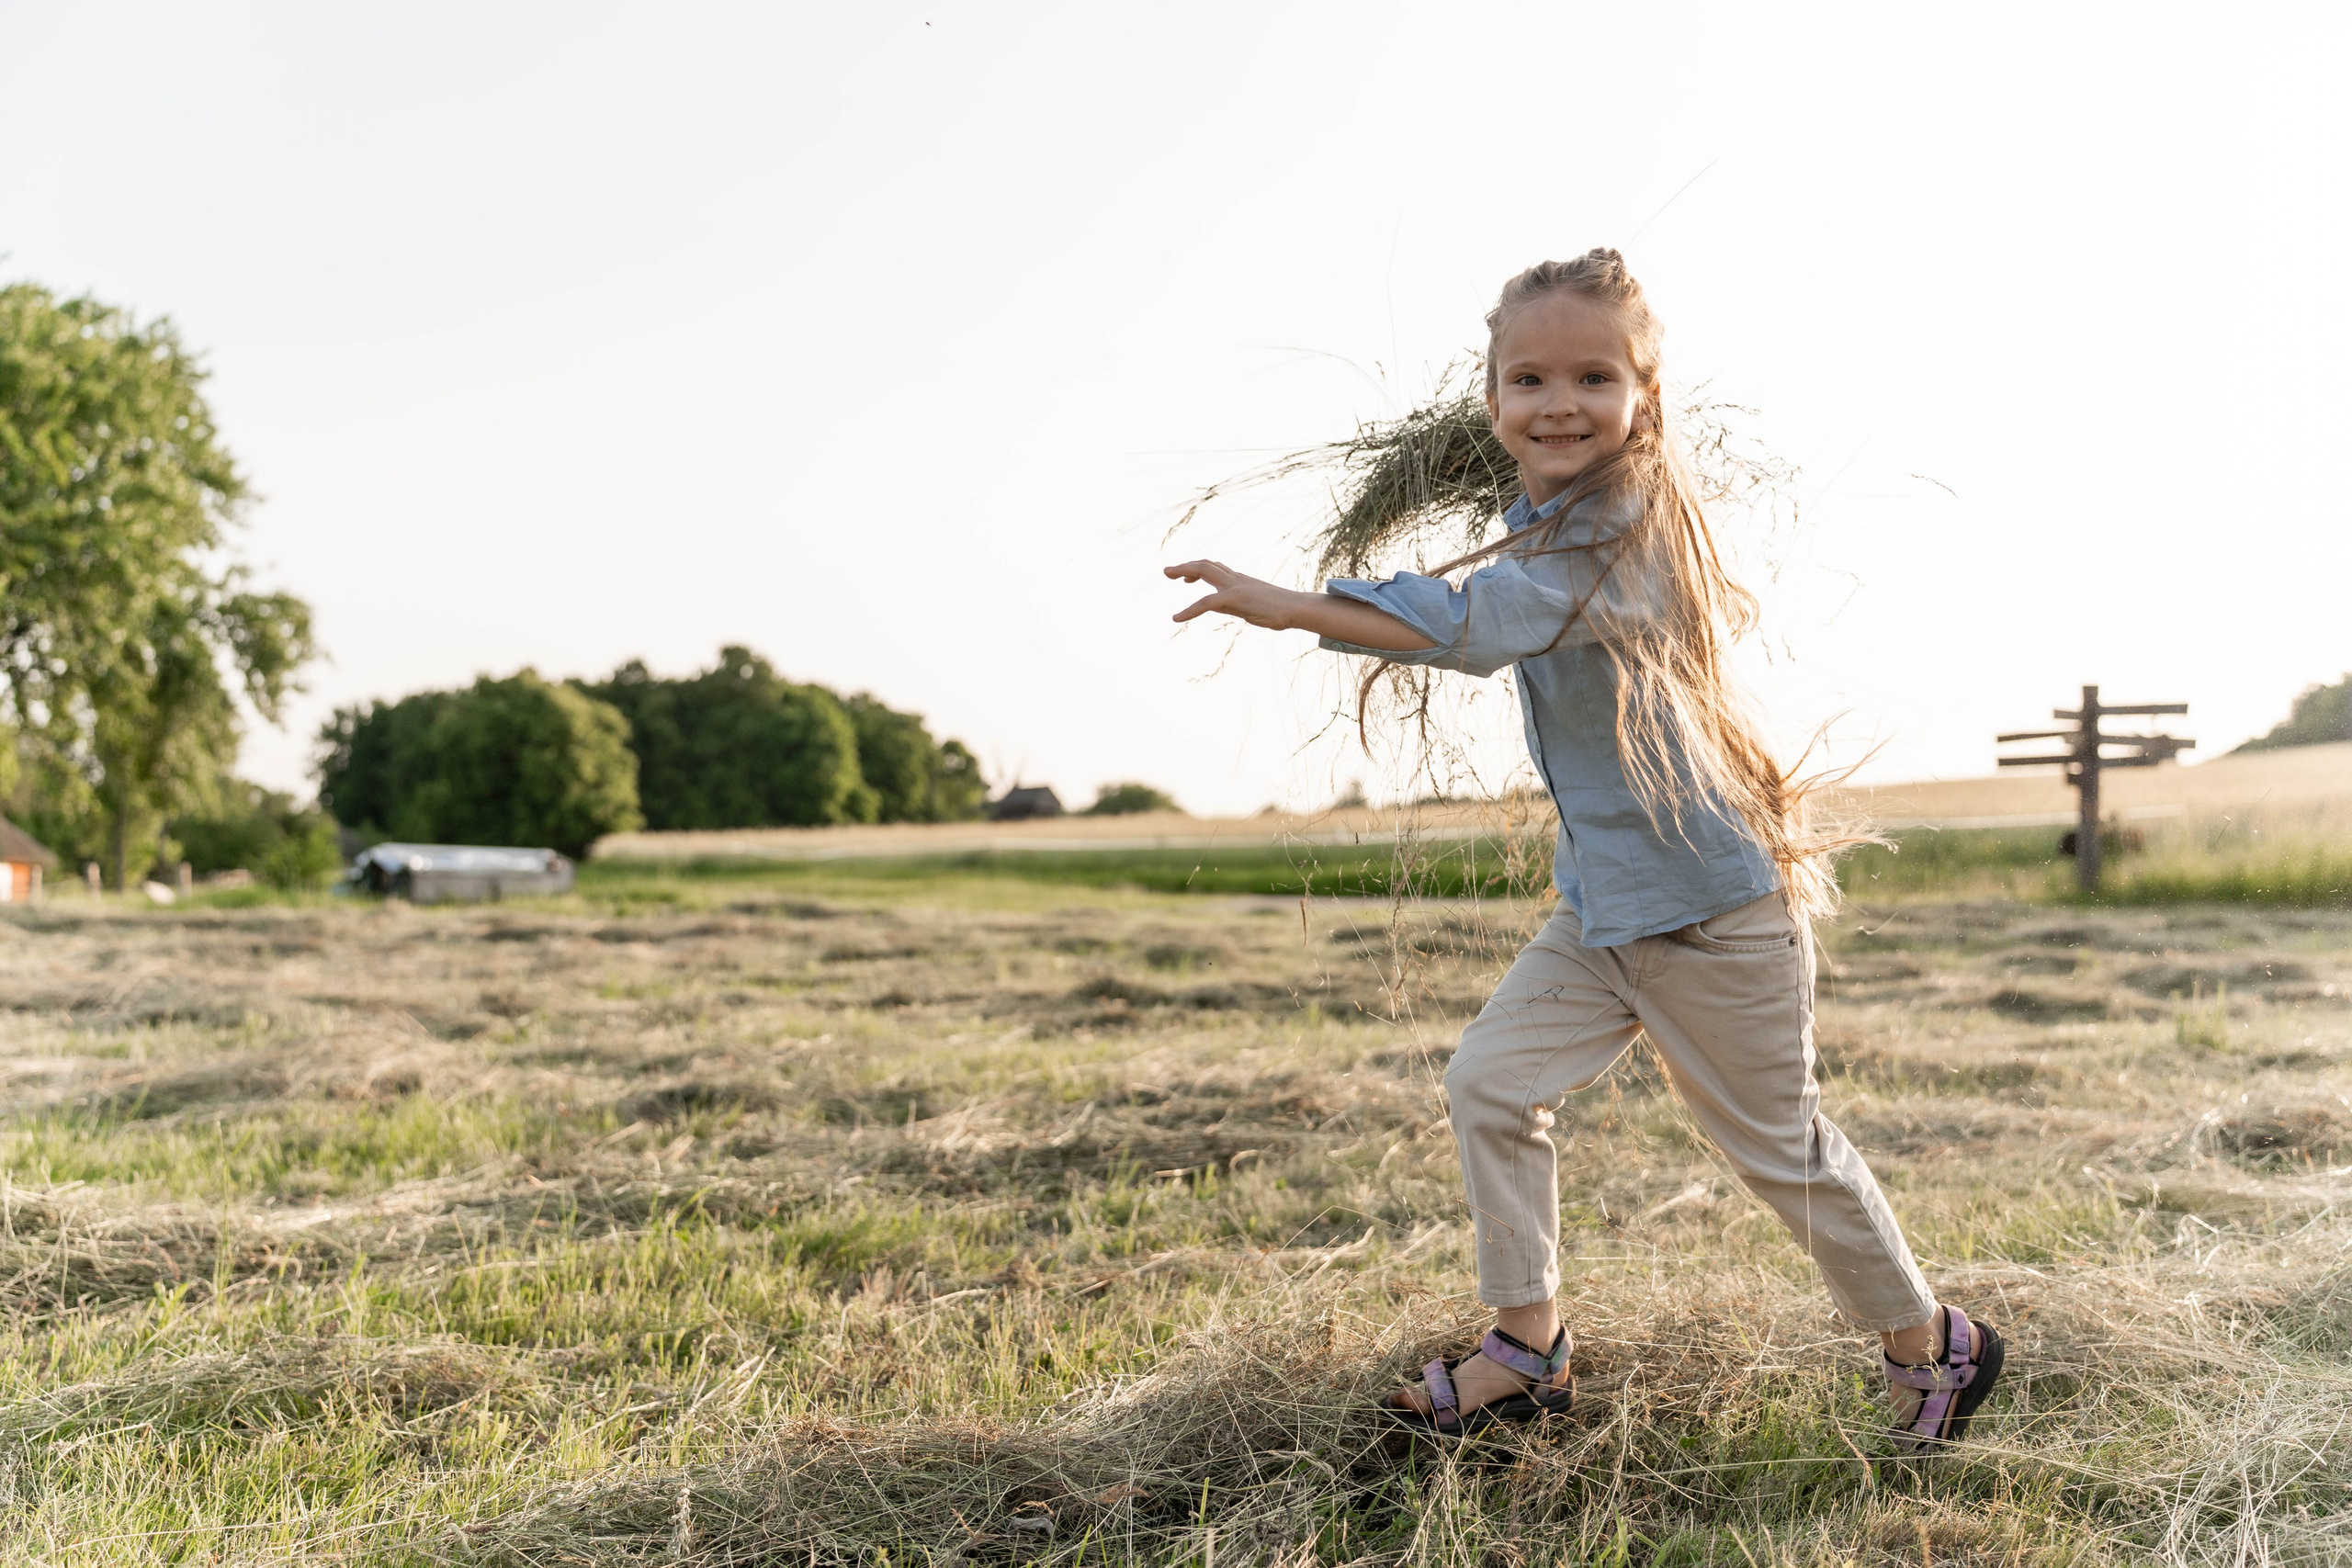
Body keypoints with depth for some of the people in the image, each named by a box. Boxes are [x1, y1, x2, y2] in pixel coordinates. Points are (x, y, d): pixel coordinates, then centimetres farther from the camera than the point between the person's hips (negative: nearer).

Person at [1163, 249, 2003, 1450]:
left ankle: (1930, 1343, 28)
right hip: (1601, 900, 9)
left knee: (1778, 1144, 6)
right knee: (1489, 1082, 2)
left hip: (1711, 901, -9)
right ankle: (1527, 1348, 14)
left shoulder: (1620, 534, -24)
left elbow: (1471, 623, -40)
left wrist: (1287, 606, -44)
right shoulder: (1553, 529, 5)